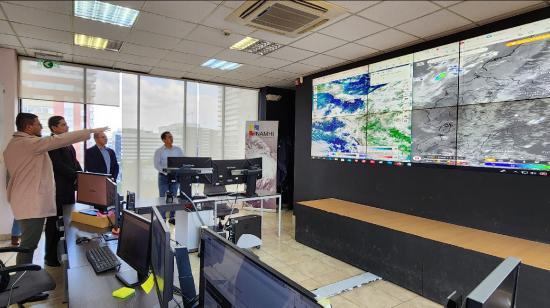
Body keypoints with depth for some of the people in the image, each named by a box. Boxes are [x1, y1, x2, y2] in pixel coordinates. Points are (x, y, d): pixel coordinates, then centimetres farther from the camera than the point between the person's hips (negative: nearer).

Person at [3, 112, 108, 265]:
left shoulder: (13, 144, 16)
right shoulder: (28, 142, -16)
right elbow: (60, 140, -21)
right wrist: (92, 131, -20)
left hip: (25, 201, 11)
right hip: (32, 204, -10)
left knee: (28, 243, 16)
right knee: (29, 244, -4)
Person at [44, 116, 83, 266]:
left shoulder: (68, 144, 16)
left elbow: (74, 162, 16)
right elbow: (58, 165, -20)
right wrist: (77, 176, -15)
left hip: (69, 188, 8)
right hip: (57, 189, -8)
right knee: (54, 222, 3)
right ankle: (51, 257, 15)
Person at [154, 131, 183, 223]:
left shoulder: (178, 150, 6)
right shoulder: (159, 151, -1)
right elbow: (157, 165, -9)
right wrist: (166, 172, -22)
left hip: (175, 176, 3)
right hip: (163, 176, -2)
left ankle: (172, 217, 18)